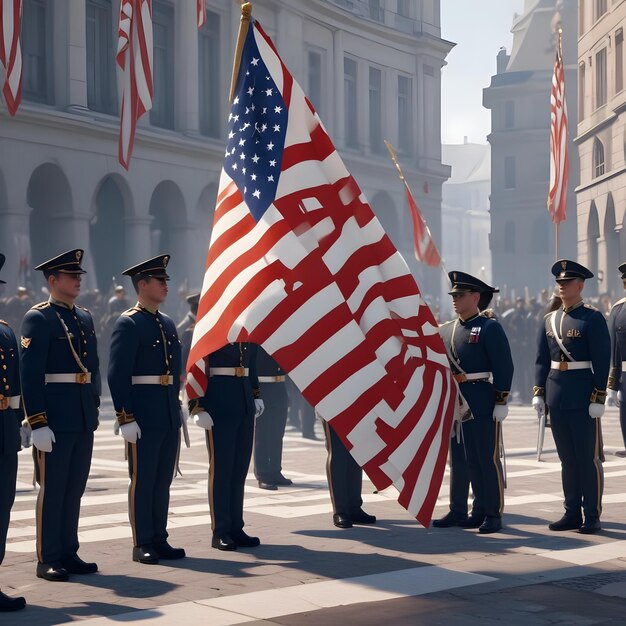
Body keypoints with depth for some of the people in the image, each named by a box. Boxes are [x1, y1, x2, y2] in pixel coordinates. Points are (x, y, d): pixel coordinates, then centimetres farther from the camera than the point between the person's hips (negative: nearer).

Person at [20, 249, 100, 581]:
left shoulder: (85, 318, 15)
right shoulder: (37, 319, -8)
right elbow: (29, 374, -13)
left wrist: (94, 406, 14)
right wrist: (37, 423, -18)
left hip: (83, 418, 7)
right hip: (54, 417, -7)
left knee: (74, 488, 12)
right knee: (52, 489, -1)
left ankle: (68, 553, 20)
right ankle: (48, 560, 6)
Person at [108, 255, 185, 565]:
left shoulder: (168, 324, 16)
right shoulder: (128, 323, -8)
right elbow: (117, 374, -13)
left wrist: (177, 410, 17)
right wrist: (125, 418, -17)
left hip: (170, 417, 7)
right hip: (143, 417, -7)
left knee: (163, 481, 11)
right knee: (142, 480, -1)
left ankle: (159, 540, 18)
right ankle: (142, 544, 5)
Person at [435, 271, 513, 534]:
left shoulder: (490, 328, -6)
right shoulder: (446, 330, 13)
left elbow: (504, 367, -10)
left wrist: (501, 401, -14)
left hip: (483, 404, -6)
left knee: (487, 458, -2)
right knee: (459, 458, 11)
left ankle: (493, 513, 4)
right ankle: (458, 512, 18)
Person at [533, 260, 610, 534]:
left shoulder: (593, 319, -6)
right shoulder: (549, 320, 11)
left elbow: (602, 361, -10)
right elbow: (542, 359, 14)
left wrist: (598, 398, -14)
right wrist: (539, 392, 6)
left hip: (583, 398, -6)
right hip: (557, 399, 6)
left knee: (588, 458, 0)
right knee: (567, 458, 11)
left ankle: (592, 517, 6)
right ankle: (572, 514, 17)